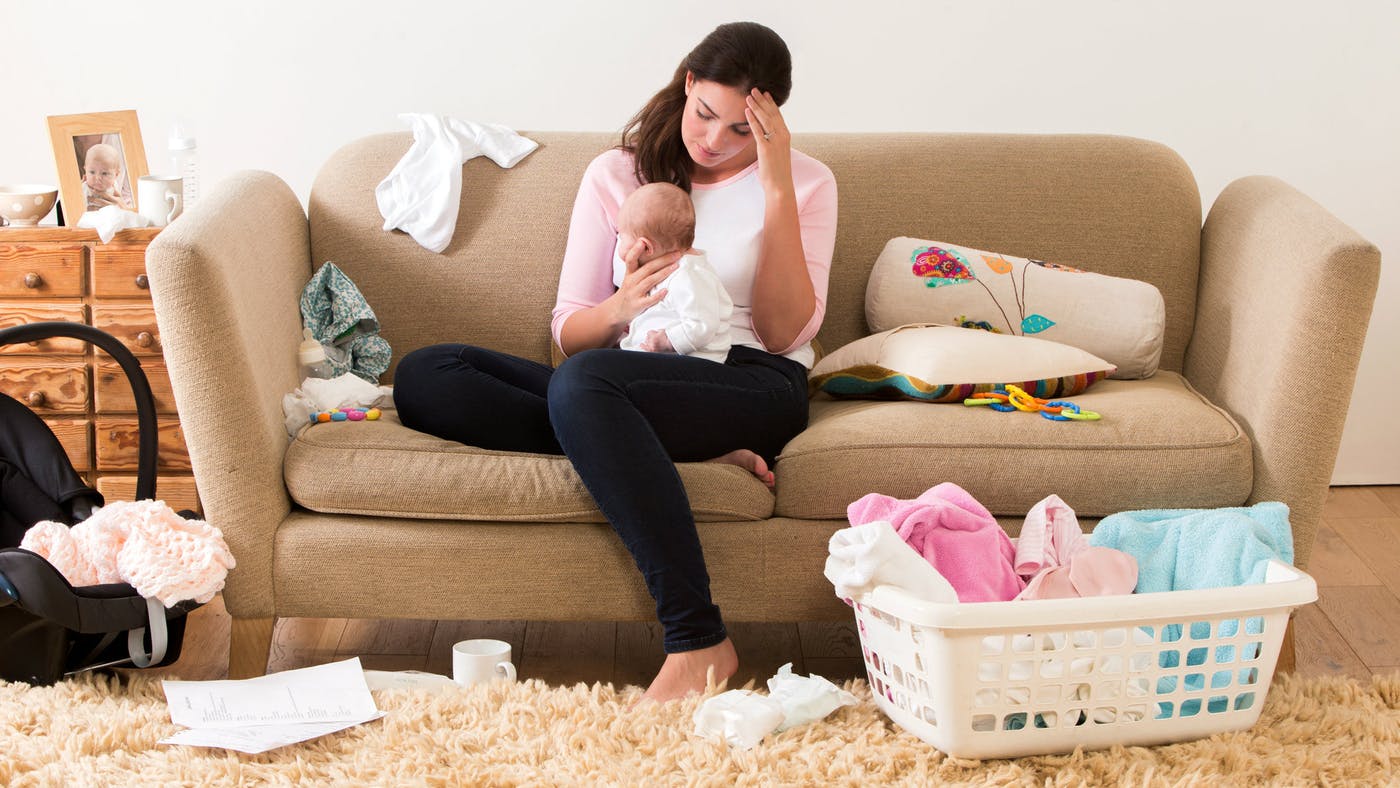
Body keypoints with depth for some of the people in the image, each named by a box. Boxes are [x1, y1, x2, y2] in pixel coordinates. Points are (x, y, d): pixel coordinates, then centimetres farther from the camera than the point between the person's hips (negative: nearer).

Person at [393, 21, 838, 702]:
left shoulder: (804, 182, 9)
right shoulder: (616, 174, 15)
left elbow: (784, 333, -3)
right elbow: (568, 334, 11)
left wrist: (777, 189, -8)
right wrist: (619, 310, -13)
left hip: (752, 385, -4)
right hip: (633, 381, 5)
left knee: (581, 384, -37)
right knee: (421, 376, -17)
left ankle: (697, 642, -39)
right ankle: (692, 454, -27)